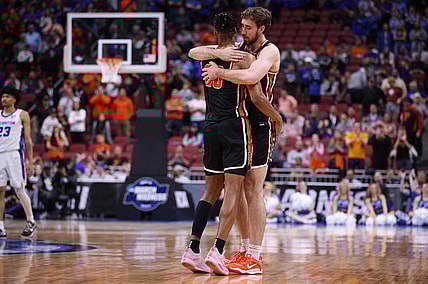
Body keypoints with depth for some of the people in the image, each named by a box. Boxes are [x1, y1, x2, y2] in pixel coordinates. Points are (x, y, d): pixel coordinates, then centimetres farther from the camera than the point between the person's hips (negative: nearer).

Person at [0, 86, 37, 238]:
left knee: (19, 190, -4)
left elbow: (28, 140, 2)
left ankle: (31, 222, 12)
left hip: (14, 155, -4)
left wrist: (30, 162, -4)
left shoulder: (22, 115, 4)